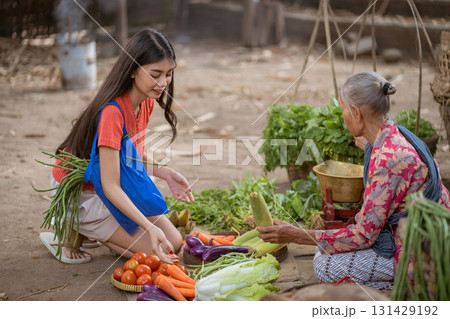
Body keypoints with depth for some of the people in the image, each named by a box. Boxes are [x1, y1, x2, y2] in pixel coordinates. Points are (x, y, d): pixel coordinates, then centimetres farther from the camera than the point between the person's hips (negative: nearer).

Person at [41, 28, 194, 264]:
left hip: (119, 188, 9)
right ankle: (72, 232, 1)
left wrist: (166, 173, -10)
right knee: (153, 251, -14)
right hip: (79, 192, -9)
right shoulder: (113, 112, -32)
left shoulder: (146, 102, -4)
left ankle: (84, 227, 13)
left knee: (174, 243, 2)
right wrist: (149, 227, -40)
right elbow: (110, 186, -32)